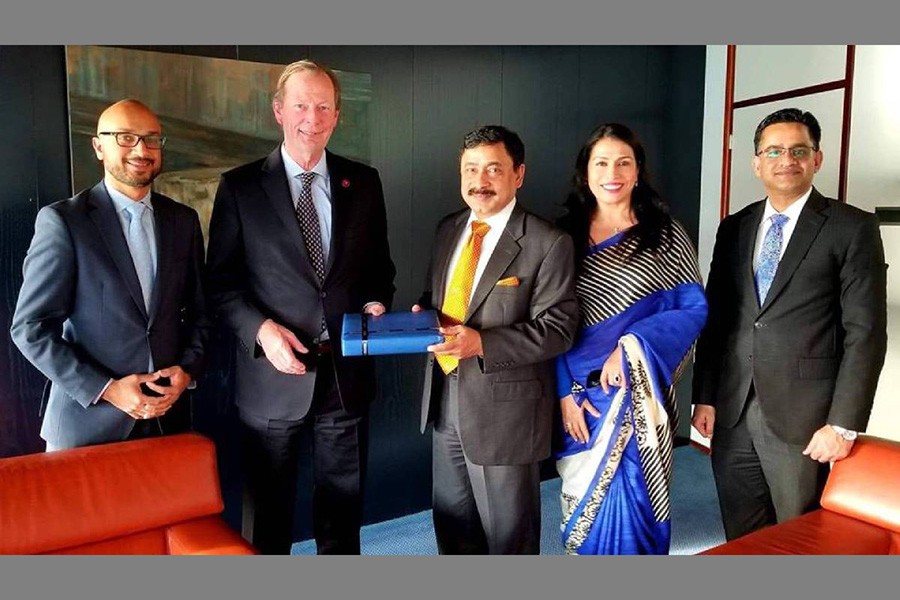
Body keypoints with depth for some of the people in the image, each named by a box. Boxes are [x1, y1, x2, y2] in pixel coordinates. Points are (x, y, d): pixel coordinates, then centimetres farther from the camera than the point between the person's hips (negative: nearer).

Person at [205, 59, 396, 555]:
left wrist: (376, 302, -7)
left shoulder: (363, 182, 5)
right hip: (273, 376, -2)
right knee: (268, 516, 16)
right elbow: (221, 282, -2)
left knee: (342, 514, 18)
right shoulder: (240, 186, -2)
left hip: (347, 373, 2)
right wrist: (261, 328, -17)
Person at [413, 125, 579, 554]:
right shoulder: (447, 230, 8)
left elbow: (557, 329, -16)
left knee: (508, 536, 14)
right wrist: (423, 314, -5)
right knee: (452, 528, 23)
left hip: (503, 407, -6)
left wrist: (482, 343, -26)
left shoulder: (547, 243, -13)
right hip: (445, 401, 7)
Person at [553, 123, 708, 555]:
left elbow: (694, 308, -3)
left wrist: (632, 346, -17)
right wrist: (564, 393, -6)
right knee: (584, 499, 11)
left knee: (633, 497, 5)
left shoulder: (665, 233, 0)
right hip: (578, 395, 2)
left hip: (638, 392, -2)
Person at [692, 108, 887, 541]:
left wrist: (844, 423, -12)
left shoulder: (852, 228, -2)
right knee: (741, 542, 15)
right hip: (731, 413, 4)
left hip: (802, 418, -3)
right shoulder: (734, 228, 10)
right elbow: (715, 318, 10)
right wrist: (704, 397, 6)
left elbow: (865, 333, -7)